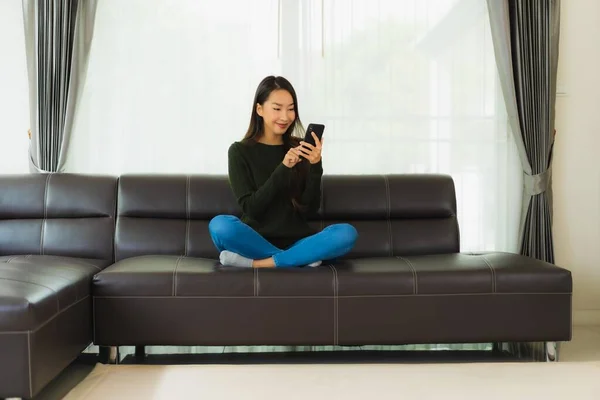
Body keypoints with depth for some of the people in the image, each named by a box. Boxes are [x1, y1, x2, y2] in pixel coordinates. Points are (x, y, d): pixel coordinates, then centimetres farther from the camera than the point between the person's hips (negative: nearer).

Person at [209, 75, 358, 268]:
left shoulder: (300, 150, 6)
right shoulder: (240, 151, 0)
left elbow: (309, 210, 0)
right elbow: (251, 208, -9)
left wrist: (316, 166, -14)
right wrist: (283, 169, -19)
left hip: (296, 242, 2)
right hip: (254, 242, -2)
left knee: (347, 233, -25)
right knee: (219, 225, -32)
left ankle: (255, 263, -24)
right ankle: (300, 258, -22)